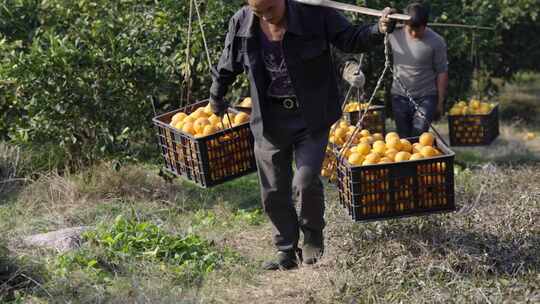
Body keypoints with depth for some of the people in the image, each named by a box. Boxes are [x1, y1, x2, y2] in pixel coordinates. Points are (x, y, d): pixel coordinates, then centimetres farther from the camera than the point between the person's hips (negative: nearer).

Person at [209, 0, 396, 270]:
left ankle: (313, 236, 15)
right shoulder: (241, 23, -6)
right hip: (270, 123, 3)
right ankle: (286, 252, 27)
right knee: (273, 194, 8)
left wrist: (379, 30, -28)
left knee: (306, 182, -16)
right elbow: (227, 67, 11)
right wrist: (216, 99, 25)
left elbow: (352, 40, -8)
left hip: (311, 119, -3)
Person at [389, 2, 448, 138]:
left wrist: (440, 102, -4)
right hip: (399, 97, 3)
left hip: (425, 97, -3)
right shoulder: (394, 35, -6)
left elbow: (442, 72, -6)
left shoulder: (436, 42, -13)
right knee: (403, 138, 8)